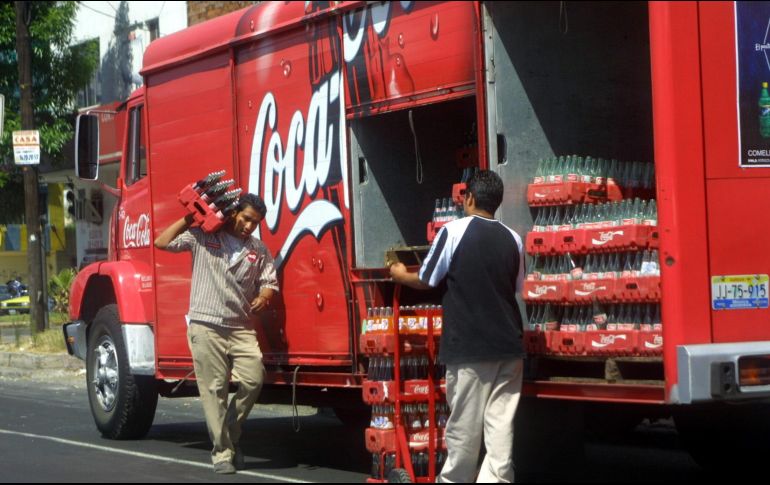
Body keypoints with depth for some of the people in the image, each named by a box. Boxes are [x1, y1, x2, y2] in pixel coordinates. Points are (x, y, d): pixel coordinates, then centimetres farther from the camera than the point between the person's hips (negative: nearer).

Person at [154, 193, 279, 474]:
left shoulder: (259, 250, 12)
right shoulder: (202, 237, 3)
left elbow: (269, 283, 10)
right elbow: (162, 243, 3)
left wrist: (264, 297, -12)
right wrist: (188, 219, 1)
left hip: (241, 328, 3)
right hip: (206, 325, -3)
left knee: (253, 380, -10)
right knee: (214, 390, -3)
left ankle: (231, 435, 13)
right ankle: (222, 452, 3)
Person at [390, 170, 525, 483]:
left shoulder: (455, 231, -6)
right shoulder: (512, 239, 7)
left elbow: (425, 281, 2)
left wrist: (400, 275, 22)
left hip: (468, 346, -4)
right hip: (508, 344, 4)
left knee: (464, 425, 4)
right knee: (501, 424, 2)